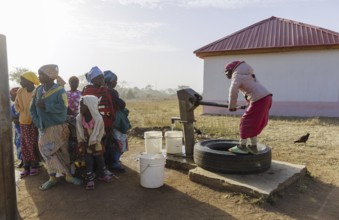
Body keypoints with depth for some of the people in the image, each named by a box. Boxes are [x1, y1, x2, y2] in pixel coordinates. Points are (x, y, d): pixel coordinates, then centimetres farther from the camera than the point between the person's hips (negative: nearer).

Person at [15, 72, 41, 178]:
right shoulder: (20, 91, 2)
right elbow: (17, 105, 12)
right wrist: (22, 113, 0)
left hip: (34, 122, -5)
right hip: (23, 122, 5)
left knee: (34, 144, 0)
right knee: (24, 145, 9)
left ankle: (34, 166, 13)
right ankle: (26, 167, 18)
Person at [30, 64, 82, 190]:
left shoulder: (60, 90, -9)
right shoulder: (38, 90, 7)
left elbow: (63, 107, -23)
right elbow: (33, 109, 8)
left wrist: (45, 105, -22)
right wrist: (37, 122, -6)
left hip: (59, 127, -4)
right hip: (44, 128, 5)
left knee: (63, 152, 5)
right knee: (48, 153, 6)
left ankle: (68, 175, 18)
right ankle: (52, 177, 17)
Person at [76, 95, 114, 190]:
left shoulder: (98, 118, -21)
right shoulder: (79, 118, -13)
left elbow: (100, 132, -13)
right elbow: (79, 133, -6)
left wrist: (93, 144, -13)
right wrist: (82, 143, -10)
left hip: (96, 144, -1)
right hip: (85, 144, 1)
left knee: (100, 159, 11)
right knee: (88, 161, 2)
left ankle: (102, 174, 32)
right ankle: (90, 179, 12)